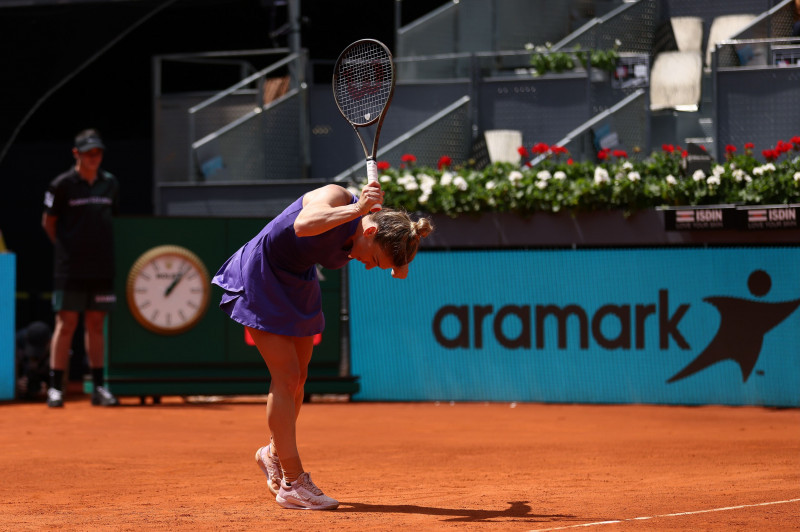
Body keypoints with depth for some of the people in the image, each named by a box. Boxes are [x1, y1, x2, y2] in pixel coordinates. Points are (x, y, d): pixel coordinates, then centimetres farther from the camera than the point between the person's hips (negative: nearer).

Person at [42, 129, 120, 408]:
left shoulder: (110, 183, 9)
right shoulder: (62, 185, -5)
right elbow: (48, 222, 3)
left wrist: (102, 247, 14)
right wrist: (67, 247, 3)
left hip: (102, 268, 4)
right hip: (70, 269, -4)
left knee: (96, 325, 8)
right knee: (66, 324, -4)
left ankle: (98, 387, 13)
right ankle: (55, 387, -1)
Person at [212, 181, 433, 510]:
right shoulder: (334, 197, -31)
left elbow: (400, 270, 3)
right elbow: (303, 225, -51)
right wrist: (357, 209, -56)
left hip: (298, 284, 7)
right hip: (260, 277, -7)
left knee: (297, 377, 12)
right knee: (287, 375, -10)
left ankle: (274, 452, 36)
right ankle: (292, 483, -7)